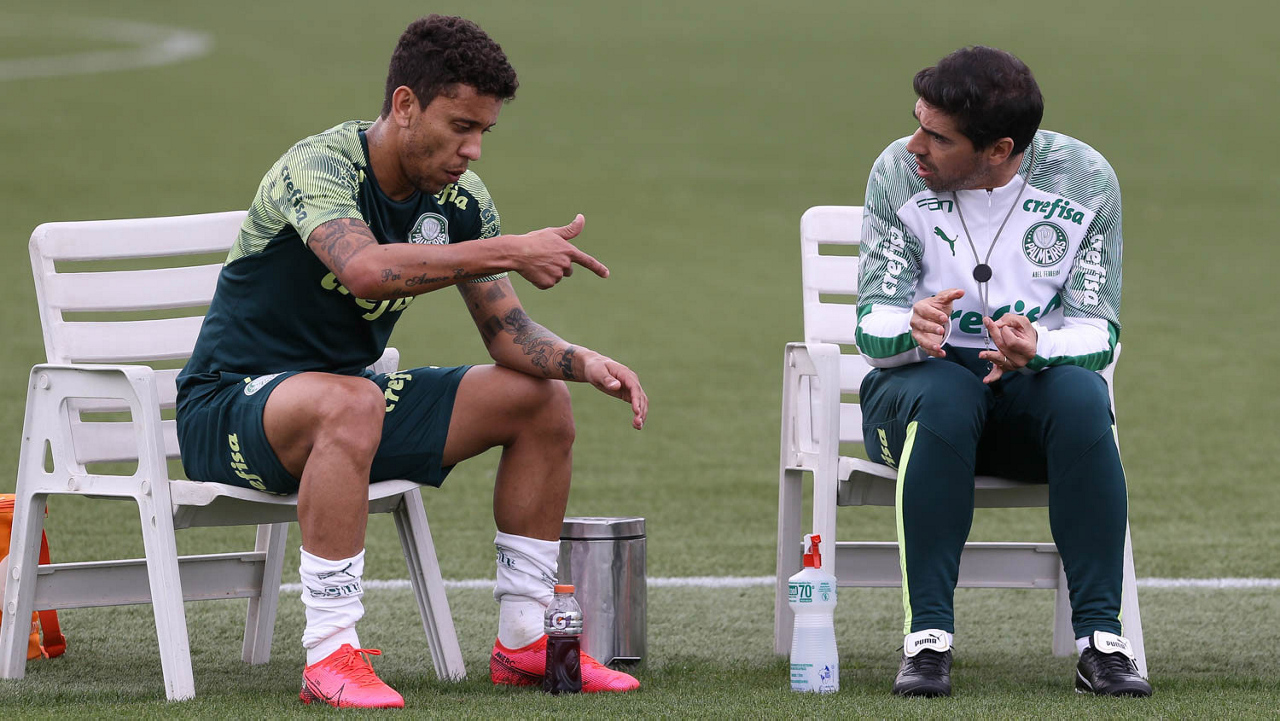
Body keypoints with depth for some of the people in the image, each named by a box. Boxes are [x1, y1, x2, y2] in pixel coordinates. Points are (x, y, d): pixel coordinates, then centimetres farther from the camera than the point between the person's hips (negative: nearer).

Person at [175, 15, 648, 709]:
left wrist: (583, 362, -19)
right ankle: (330, 656, -36)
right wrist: (508, 252, -42)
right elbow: (366, 268, -43)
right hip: (229, 406, -8)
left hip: (346, 397, 8)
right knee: (351, 402, -40)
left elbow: (507, 332, 2)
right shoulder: (318, 166, -24)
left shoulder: (459, 198, -1)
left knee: (542, 400, 3)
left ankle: (523, 642, 10)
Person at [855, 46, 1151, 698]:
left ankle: (1100, 639, -33)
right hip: (916, 382, -1)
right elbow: (873, 326, -10)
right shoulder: (897, 173, -9)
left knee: (1081, 397, -34)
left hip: (1034, 379, 1)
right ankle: (927, 638, -36)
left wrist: (1037, 346, -32)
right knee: (943, 397, -37)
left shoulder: (1084, 178, -8)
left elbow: (1098, 328, -8)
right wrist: (912, 331, -35)